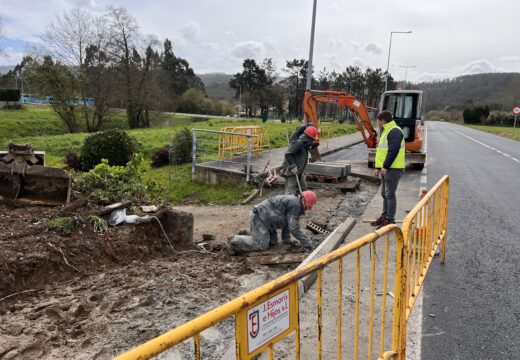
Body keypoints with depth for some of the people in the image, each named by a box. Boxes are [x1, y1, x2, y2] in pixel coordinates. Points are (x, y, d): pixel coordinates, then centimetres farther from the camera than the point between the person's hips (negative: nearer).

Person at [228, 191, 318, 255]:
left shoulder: (293, 201, 12)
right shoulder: (295, 204, -20)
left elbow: (287, 223, 20)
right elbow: (294, 228, -21)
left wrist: (287, 239, 19)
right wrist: (308, 243, -15)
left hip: (263, 216, 11)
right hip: (259, 216, -11)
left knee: (273, 241, 13)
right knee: (261, 245, -13)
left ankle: (247, 235, 19)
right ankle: (236, 241, -5)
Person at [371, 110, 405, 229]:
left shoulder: (394, 131, -13)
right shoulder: (386, 132, 21)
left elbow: (393, 151, -23)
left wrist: (385, 166, -22)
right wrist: (378, 167, 19)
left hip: (393, 169, -11)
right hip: (385, 169, 11)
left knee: (390, 194, -7)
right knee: (384, 194, 15)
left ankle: (390, 220, -1)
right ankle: (384, 217, 24)